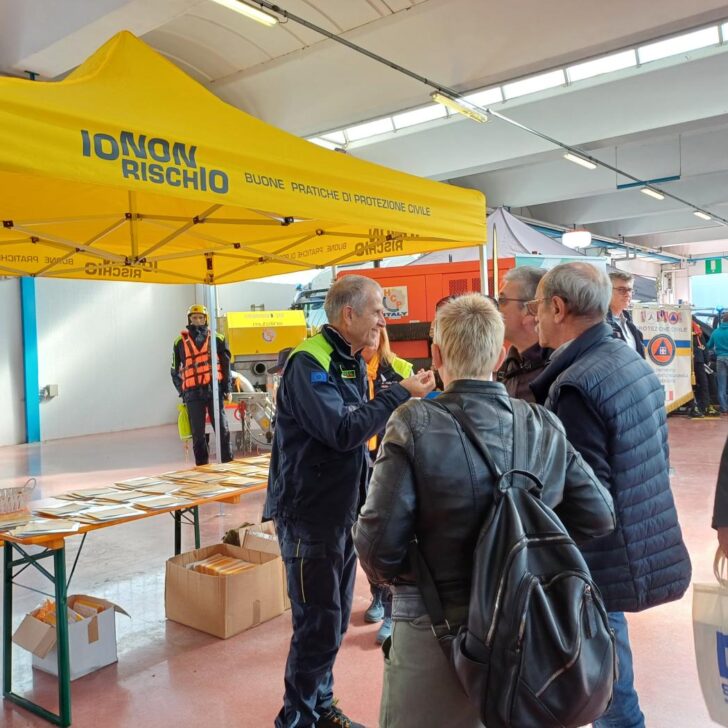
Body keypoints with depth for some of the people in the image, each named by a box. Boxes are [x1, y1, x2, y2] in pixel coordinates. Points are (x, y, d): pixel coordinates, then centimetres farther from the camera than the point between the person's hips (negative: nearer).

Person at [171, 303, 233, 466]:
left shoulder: (217, 339, 10)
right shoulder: (180, 342, 12)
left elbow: (226, 365, 8)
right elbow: (175, 370, 15)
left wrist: (227, 388, 1)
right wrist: (182, 391, 6)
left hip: (214, 389, -1)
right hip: (193, 393, 1)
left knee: (222, 429, 0)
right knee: (197, 433, 4)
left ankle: (228, 463, 6)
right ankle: (202, 465, 10)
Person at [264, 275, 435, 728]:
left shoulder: (352, 362, 11)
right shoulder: (309, 363, -17)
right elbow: (342, 431, -27)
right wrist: (401, 394, -21)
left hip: (343, 509, 9)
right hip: (309, 513, -9)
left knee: (336, 618, 18)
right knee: (319, 624, 0)